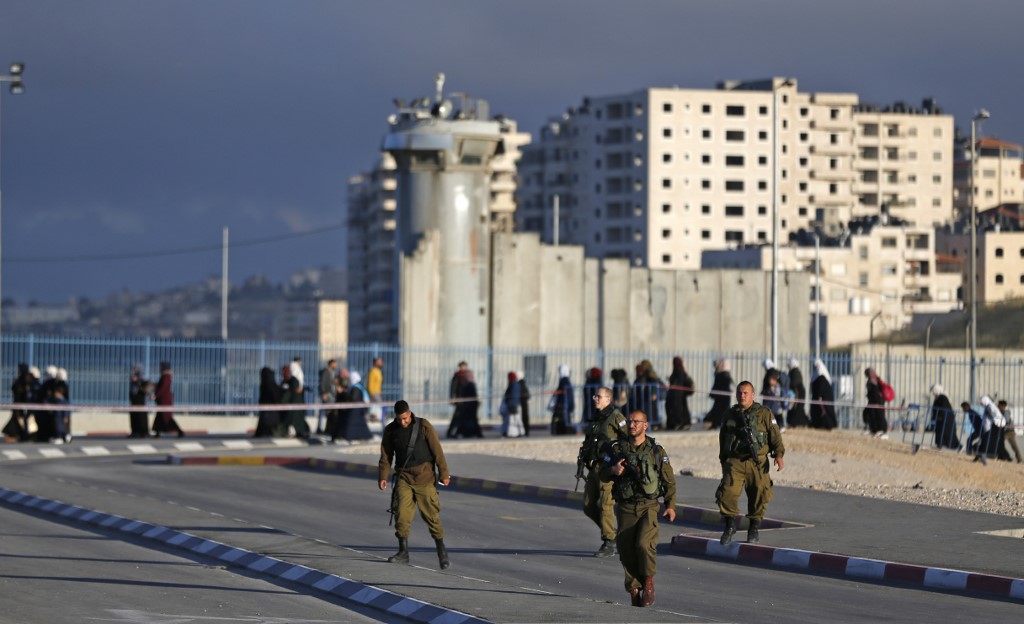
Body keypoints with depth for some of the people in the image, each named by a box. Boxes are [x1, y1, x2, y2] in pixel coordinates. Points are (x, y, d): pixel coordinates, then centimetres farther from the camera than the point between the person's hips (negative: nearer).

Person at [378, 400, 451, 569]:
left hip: (424, 475, -3)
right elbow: (386, 455, 8)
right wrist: (383, 476, -4)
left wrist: (444, 473, -5)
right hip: (404, 477, 3)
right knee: (401, 512, -9)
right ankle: (403, 552, 0)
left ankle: (442, 552, 4)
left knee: (431, 513, -5)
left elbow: (437, 450, -4)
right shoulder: (390, 430, 4)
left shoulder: (423, 426, -5)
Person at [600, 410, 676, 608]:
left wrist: (670, 505, -3)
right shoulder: (618, 449, 6)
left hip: (648, 507, -2)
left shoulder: (656, 450, 2)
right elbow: (603, 476, 8)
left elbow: (669, 480, 7)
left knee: (644, 543, -23)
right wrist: (612, 469, -15)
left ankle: (648, 582, -2)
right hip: (626, 508, 2)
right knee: (627, 550, -1)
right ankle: (634, 590, 13)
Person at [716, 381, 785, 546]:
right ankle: (730, 526, 5)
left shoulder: (764, 413, 3)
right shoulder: (730, 415, 14)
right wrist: (723, 461, 25)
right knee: (727, 492, -12)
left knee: (758, 495, 0)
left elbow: (775, 435, -2)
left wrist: (779, 454, -15)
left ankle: (754, 531, 16)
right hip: (734, 462, 2)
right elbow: (722, 439, 24)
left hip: (757, 463, -2)